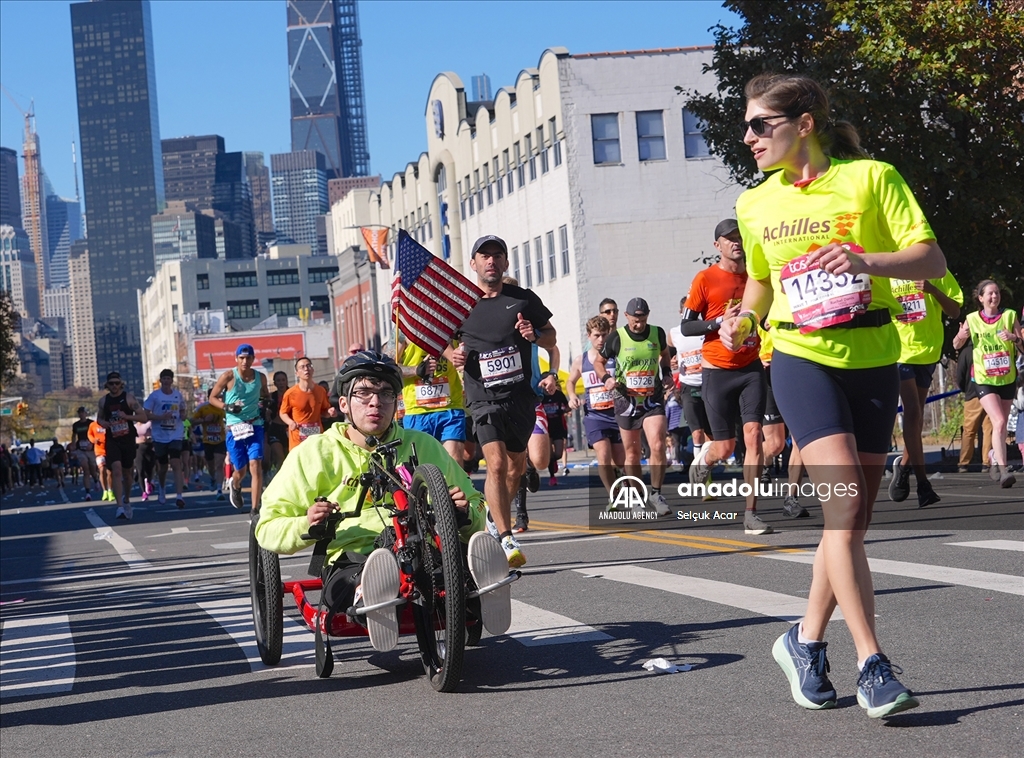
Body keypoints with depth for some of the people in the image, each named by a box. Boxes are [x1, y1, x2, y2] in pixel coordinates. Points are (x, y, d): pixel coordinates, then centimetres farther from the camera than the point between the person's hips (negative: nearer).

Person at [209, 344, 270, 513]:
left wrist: (265, 403, 1)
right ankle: (235, 486, 45)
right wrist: (227, 407, -15)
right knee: (240, 470, 6)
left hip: (255, 426, 2)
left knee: (256, 466, -14)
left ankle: (255, 509, -13)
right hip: (235, 428, -2)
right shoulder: (228, 377, -4)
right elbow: (212, 398, 2)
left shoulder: (260, 377, 6)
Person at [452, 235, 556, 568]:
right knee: (497, 464, -19)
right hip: (483, 397, -2)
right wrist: (453, 355, -4)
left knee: (516, 466, 12)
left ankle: (494, 517, 39)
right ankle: (506, 539, -20)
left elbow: (551, 337, 13)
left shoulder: (523, 299, 5)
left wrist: (535, 335, -10)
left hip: (520, 394, 2)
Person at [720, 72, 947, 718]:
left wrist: (867, 261, -26)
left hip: (873, 360, 0)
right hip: (801, 357, 0)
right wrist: (744, 319, 3)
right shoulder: (757, 203, 8)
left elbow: (933, 260, -8)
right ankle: (873, 665, -16)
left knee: (854, 517, 5)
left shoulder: (871, 177, -3)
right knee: (844, 500, -17)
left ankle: (807, 642, 23)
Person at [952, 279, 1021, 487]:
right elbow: (957, 345, 9)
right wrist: (961, 336, -14)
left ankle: (995, 464, 33)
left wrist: (1014, 338, -20)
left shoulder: (1010, 316, 0)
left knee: (1001, 425, 12)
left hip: (1007, 378, 3)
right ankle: (1003, 470, -23)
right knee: (999, 422, -19)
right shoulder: (972, 319, -2)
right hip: (984, 380, -3)